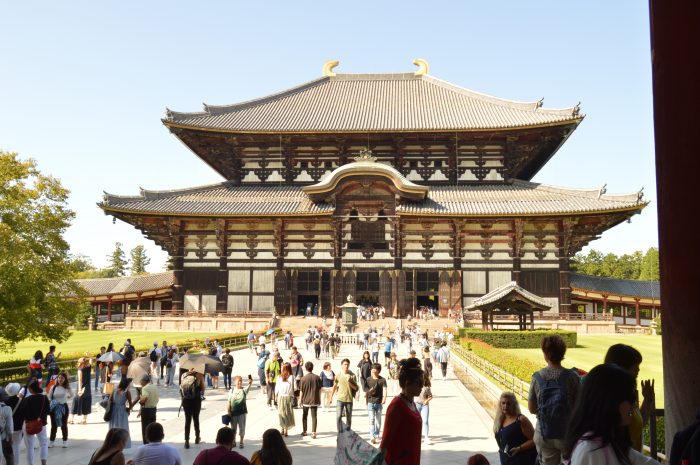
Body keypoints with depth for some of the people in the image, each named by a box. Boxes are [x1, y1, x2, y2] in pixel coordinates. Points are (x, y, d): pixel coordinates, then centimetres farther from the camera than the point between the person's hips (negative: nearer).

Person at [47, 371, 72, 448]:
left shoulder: (66, 387, -5)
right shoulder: (53, 387, -4)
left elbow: (72, 395, 5)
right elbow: (49, 398, 0)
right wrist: (48, 407, -7)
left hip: (64, 407, -1)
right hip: (54, 408, 1)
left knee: (64, 425, 7)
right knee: (54, 425, 7)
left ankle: (65, 441, 17)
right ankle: (51, 441, 18)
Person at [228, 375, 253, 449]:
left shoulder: (244, 390, -5)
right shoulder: (232, 390, -2)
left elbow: (248, 387, -27)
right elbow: (229, 402, 0)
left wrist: (250, 384, -48)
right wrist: (229, 411, -3)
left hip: (242, 411, -1)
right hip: (233, 412, 1)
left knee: (242, 427, 4)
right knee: (233, 427, 13)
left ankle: (241, 442, 16)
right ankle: (233, 441, 28)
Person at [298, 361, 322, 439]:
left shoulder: (303, 378, -8)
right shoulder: (317, 377, -4)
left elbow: (301, 391, -3)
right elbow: (320, 390, 1)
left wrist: (300, 400, 8)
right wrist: (319, 399, 11)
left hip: (305, 400, 0)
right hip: (314, 400, 0)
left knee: (304, 416, 17)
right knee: (314, 416, 3)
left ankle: (304, 431, 27)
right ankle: (313, 433, -4)